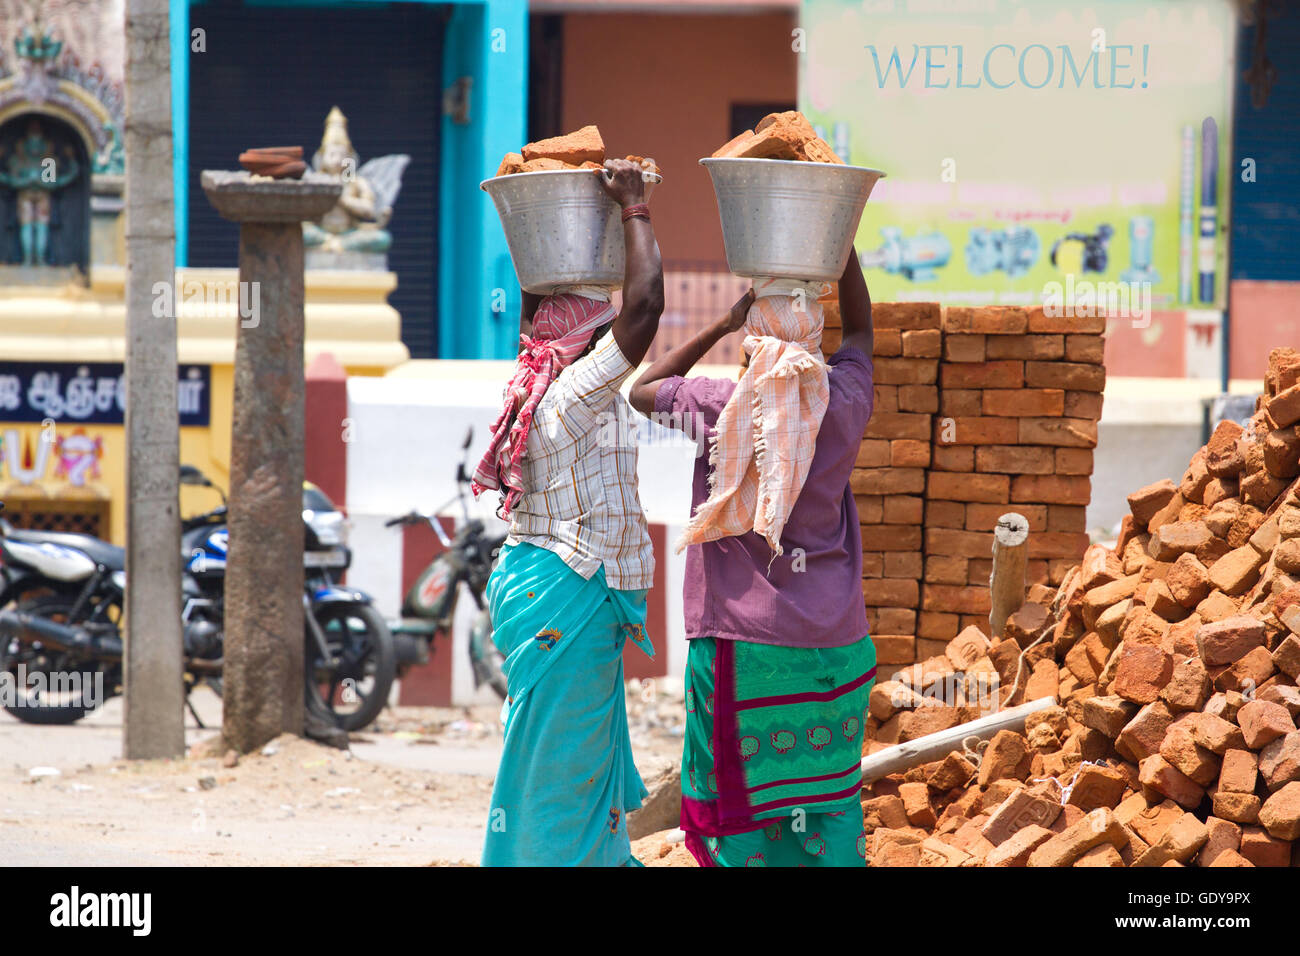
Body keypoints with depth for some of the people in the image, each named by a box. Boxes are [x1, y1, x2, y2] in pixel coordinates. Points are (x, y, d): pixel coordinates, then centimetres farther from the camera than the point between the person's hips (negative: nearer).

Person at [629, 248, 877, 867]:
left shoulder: (725, 409, -9)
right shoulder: (843, 403, -1)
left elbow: (641, 391, 10)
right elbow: (860, 326, 20)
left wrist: (720, 326, 6)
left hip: (743, 638, -3)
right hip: (833, 640, 3)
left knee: (740, 797, 5)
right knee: (830, 801, 8)